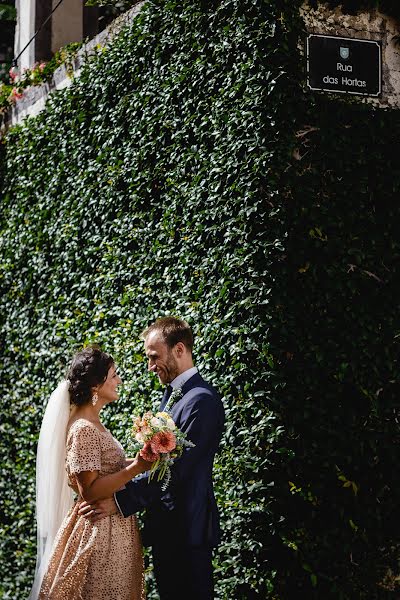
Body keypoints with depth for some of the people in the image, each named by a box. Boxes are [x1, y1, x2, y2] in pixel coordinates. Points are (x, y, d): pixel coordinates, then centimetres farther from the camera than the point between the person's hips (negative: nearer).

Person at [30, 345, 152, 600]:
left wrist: (138, 460, 8)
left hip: (113, 529, 9)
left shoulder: (92, 423, 10)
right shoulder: (83, 429, -19)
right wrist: (137, 467, -24)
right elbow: (90, 490, -23)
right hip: (100, 533, -9)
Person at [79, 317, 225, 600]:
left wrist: (120, 501, -25)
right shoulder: (172, 395, 14)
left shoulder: (202, 400, -18)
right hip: (165, 524, 9)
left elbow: (175, 467, -24)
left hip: (186, 528, -9)